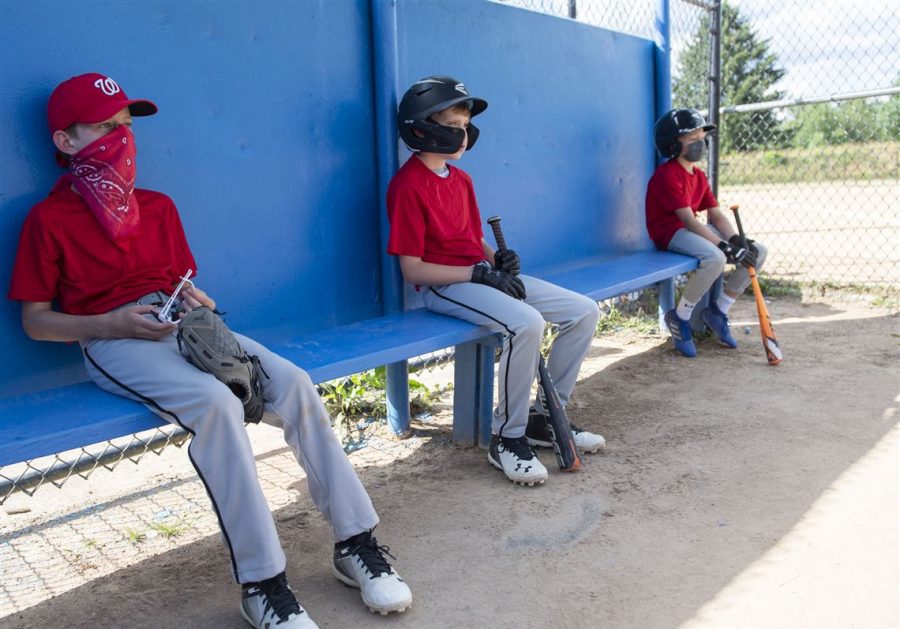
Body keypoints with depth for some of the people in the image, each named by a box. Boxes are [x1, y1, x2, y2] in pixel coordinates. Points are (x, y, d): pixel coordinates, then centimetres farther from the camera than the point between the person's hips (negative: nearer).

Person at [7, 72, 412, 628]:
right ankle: (261, 581, -28)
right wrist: (111, 323, -13)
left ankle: (357, 543, -14)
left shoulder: (157, 206, 19)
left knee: (293, 383, -21)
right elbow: (35, 320, 2)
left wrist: (197, 301, 0)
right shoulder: (49, 219, 4)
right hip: (114, 340, -5)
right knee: (216, 402, -36)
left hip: (182, 326, 5)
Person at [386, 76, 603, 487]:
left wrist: (498, 260, -3)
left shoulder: (461, 179, 16)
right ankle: (507, 438, -16)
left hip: (481, 275, 9)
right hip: (443, 285, -9)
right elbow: (412, 269, -15)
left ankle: (544, 416, 11)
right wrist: (480, 273, -18)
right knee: (526, 323, -35)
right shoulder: (408, 185, -11)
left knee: (584, 312, 0)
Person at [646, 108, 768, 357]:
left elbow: (716, 216, 8)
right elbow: (689, 220, -24)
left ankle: (717, 311, 8)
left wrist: (736, 241, -11)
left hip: (695, 230, 10)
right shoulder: (667, 175, -17)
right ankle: (679, 318, -15)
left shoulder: (699, 176, 13)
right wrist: (725, 246, -28)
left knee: (758, 251, 1)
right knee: (715, 258, -37)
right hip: (670, 233, -9)